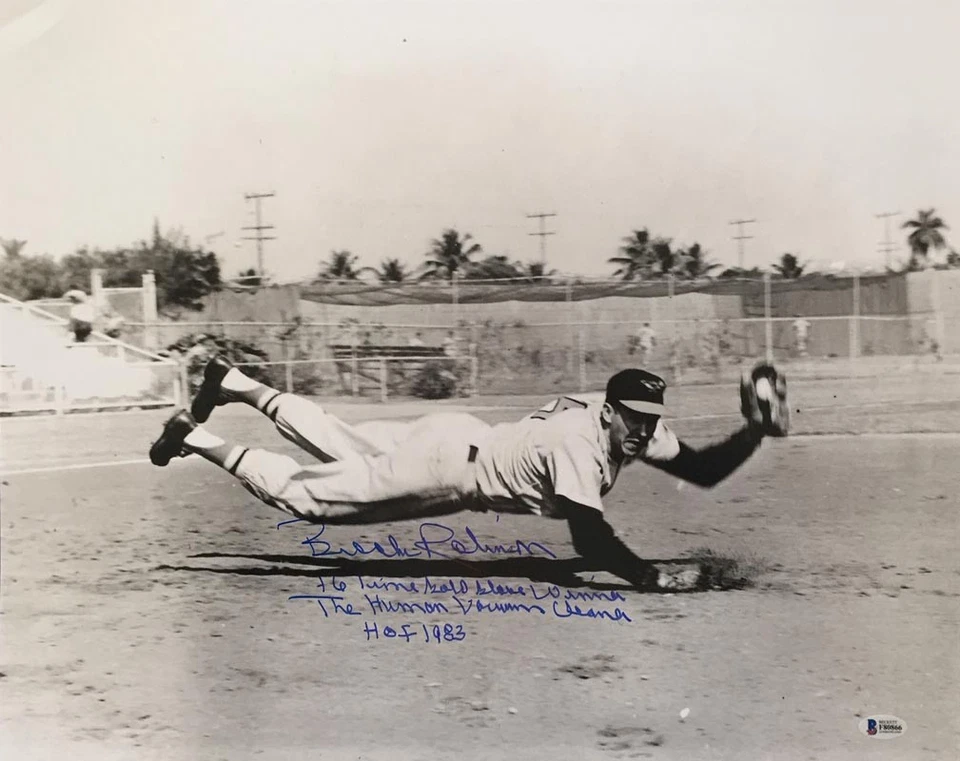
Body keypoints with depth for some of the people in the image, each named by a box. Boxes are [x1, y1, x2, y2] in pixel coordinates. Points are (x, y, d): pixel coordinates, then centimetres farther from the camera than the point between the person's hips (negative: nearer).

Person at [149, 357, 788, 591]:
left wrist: (755, 432, -17)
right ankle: (194, 438, 15)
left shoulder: (637, 430, -5)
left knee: (338, 443, 24)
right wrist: (652, 577, -40)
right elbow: (590, 538, -37)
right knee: (303, 495, 4)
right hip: (443, 463, -8)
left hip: (458, 439, 8)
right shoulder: (580, 442, -31)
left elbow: (704, 470, -4)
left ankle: (231, 383, 36)